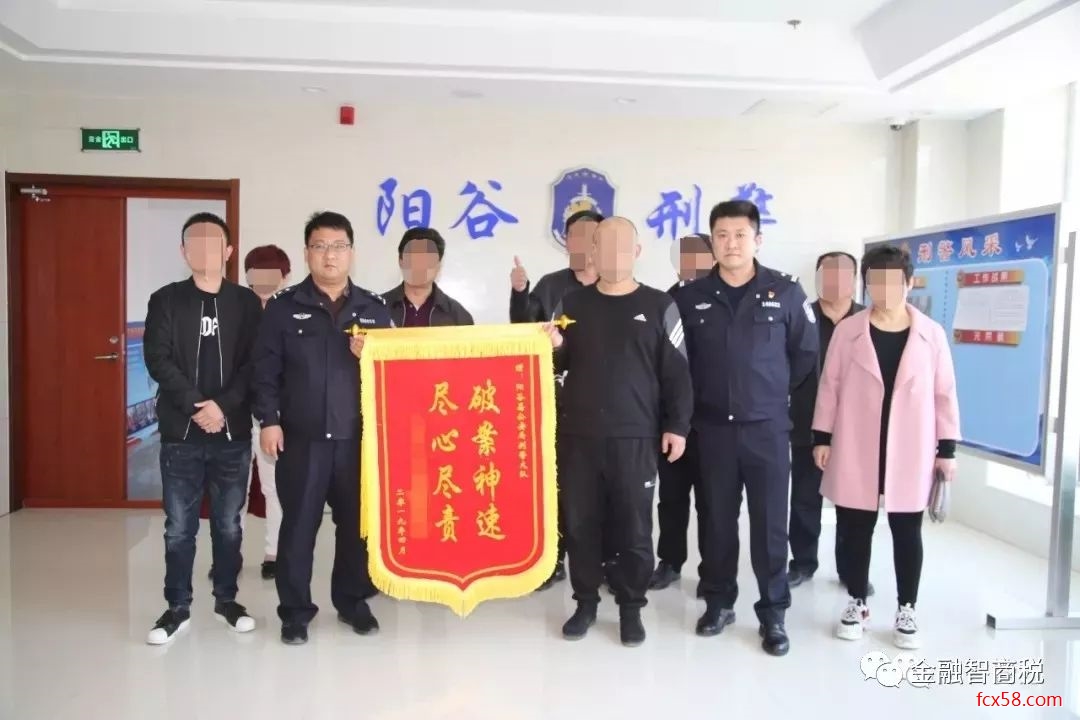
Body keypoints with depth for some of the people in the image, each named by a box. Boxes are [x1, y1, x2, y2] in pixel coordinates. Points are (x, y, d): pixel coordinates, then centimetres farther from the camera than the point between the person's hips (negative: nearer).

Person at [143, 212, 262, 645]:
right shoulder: (166, 301, 4)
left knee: (228, 524, 10)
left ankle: (226, 599, 25)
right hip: (180, 433, 0)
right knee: (179, 527, 7)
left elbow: (254, 364, -3)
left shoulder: (245, 302, 4)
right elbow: (157, 359, -5)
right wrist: (195, 406, -16)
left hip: (233, 433, 0)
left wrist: (223, 407, -15)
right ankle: (178, 607, 21)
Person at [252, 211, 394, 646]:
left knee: (357, 523, 10)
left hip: (358, 438, 2)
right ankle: (295, 611, 20)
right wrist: (269, 420, -6)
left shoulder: (374, 308, 8)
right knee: (298, 524, 5)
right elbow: (266, 368, 0)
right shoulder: (284, 307, 3)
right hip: (301, 437, -1)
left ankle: (352, 601, 27)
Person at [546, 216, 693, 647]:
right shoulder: (572, 305, 9)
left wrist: (676, 426, -3)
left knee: (633, 527, 4)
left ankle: (631, 607, 20)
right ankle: (585, 602, 23)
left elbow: (676, 373, 2)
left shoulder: (659, 306, 3)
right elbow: (556, 365, 13)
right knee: (580, 523, 8)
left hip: (635, 438, -2)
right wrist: (550, 348, -9)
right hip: (578, 436, 2)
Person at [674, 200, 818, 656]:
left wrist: (774, 392, 9)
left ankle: (773, 613, 19)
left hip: (767, 427, -1)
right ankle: (718, 602, 27)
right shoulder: (691, 297, 0)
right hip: (712, 427, 1)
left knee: (770, 523, 5)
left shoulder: (786, 291, -3)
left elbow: (805, 353, 7)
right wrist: (700, 397, 8)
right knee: (717, 520, 11)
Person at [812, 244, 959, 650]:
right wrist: (822, 437, -1)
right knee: (855, 530, 9)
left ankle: (906, 611, 26)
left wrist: (947, 448, 1)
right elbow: (830, 386, 2)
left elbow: (944, 393, 3)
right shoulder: (847, 331, -1)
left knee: (907, 532, 10)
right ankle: (857, 604, 26)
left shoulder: (931, 334, 0)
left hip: (910, 454, 0)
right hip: (855, 453, 0)